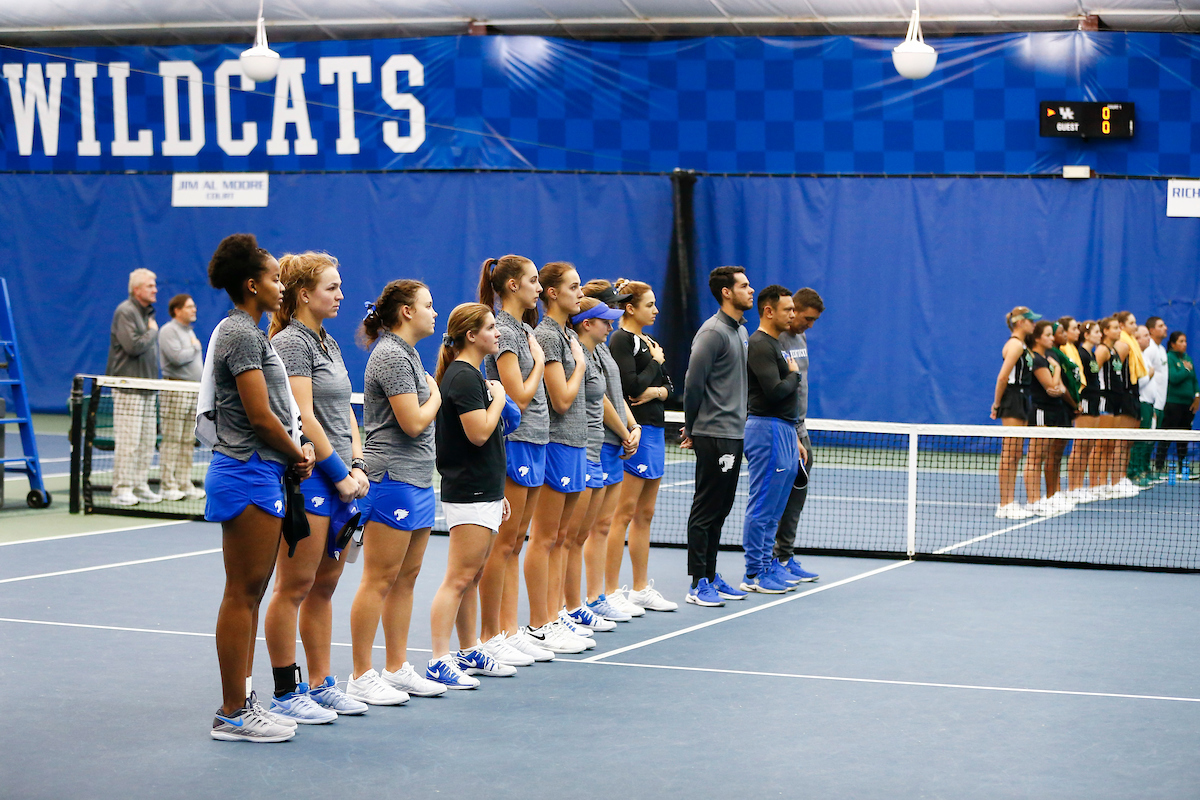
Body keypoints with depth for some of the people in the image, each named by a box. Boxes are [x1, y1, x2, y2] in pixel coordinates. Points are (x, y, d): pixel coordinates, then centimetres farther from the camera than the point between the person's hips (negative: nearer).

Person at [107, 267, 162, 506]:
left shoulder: (148, 312, 17)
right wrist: (153, 332, -7)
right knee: (128, 440, -10)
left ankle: (140, 487, 14)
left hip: (147, 387, 9)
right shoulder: (125, 312, -10)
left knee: (147, 440, 9)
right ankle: (122, 489, -6)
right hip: (128, 387, -9)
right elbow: (134, 346, -22)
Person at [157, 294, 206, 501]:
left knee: (188, 441, 7)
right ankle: (168, 486, -6)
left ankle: (185, 484, 10)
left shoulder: (190, 332, 21)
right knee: (171, 439, -7)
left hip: (194, 389, 8)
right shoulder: (168, 331, -7)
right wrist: (195, 348, -4)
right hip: (175, 389, -8)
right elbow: (177, 357, -21)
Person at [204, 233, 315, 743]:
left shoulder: (246, 332, 18)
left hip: (260, 474, 10)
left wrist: (295, 451, 4)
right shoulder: (241, 334, -14)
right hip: (248, 475, -10)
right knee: (242, 595, -6)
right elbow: (259, 416, -18)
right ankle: (233, 715, -1)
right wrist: (298, 455, -3)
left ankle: (241, 704, 19)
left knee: (249, 594, 13)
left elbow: (276, 410, 21)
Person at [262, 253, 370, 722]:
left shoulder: (329, 343, 17)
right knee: (295, 587, -4)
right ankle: (285, 694, 1)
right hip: (306, 477, -9)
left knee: (324, 586, 12)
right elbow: (303, 418, -17)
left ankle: (321, 686, 19)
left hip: (340, 479, 9)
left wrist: (358, 467, 4)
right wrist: (340, 474, -14)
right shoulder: (291, 342, -11)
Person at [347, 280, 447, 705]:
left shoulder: (407, 353, 17)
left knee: (406, 578, 12)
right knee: (379, 580, -6)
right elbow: (414, 422, -17)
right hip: (392, 479, -10)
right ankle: (361, 678, -1)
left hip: (417, 479, 10)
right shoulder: (391, 355, -14)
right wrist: (436, 395, -2)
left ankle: (397, 669, 19)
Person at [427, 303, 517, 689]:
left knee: (472, 577, 14)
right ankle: (439, 662, -10)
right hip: (469, 495, -10)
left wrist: (497, 493, 24)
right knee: (459, 578, -10)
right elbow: (479, 433, -23)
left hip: (483, 493, 10)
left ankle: (469, 653, 20)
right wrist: (498, 399, -7)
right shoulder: (463, 376, -14)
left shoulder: (471, 375, 18)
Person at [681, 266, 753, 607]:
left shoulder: (741, 331, 16)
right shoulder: (713, 332, -14)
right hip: (714, 436, -9)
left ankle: (710, 576, 20)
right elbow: (693, 383, -15)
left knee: (720, 509, 13)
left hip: (733, 434, 9)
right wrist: (692, 429, -6)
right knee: (705, 510, -5)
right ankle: (698, 584, -2)